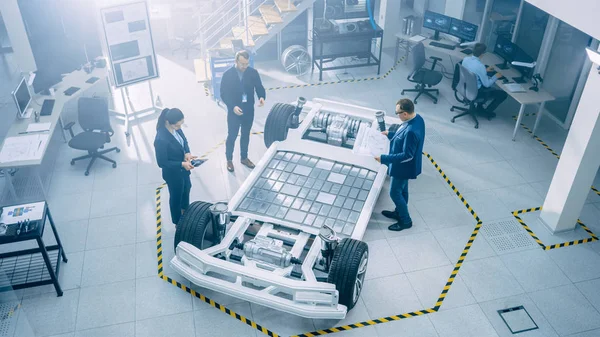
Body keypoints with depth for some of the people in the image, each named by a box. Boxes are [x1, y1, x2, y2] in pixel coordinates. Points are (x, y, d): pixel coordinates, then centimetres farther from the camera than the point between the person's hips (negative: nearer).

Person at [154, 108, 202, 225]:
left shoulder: (176, 127, -15)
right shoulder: (161, 139, -37)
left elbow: (184, 140, 4)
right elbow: (162, 163, -27)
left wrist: (187, 153, -14)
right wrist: (182, 164, -29)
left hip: (183, 168, 8)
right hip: (173, 173, -7)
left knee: (187, 188, 32)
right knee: (176, 196, 17)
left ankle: (185, 209, 63)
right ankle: (178, 222, 44)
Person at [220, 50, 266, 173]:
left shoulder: (253, 72, -7)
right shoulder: (228, 74, -13)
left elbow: (259, 87, -1)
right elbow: (224, 94, -11)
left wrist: (262, 97, -24)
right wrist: (233, 107, -25)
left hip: (249, 110, 3)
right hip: (234, 110, -3)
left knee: (246, 135, 18)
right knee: (232, 136, 8)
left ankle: (244, 158, 35)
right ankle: (229, 160, 25)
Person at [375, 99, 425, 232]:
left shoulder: (411, 131, -38)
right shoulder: (417, 118, -8)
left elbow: (407, 155, -31)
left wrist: (384, 159, -29)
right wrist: (390, 134, 12)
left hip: (404, 167, -9)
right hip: (405, 165, 9)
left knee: (395, 193, 9)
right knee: (402, 189, 27)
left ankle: (406, 221, 27)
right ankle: (399, 212, 48)